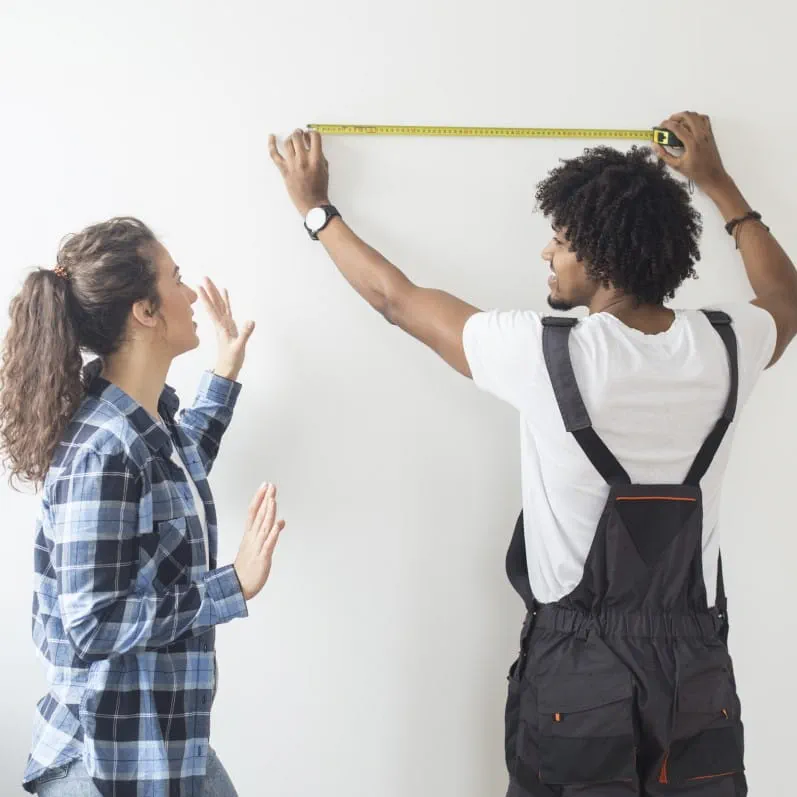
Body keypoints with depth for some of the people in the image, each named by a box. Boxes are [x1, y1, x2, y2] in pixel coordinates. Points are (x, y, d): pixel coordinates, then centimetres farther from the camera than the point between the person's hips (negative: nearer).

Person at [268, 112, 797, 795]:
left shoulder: (548, 355, -16)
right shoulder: (725, 348, -5)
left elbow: (394, 297, -1)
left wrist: (314, 205, 14)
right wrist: (716, 182, 28)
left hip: (579, 669, -3)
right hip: (697, 669, 4)